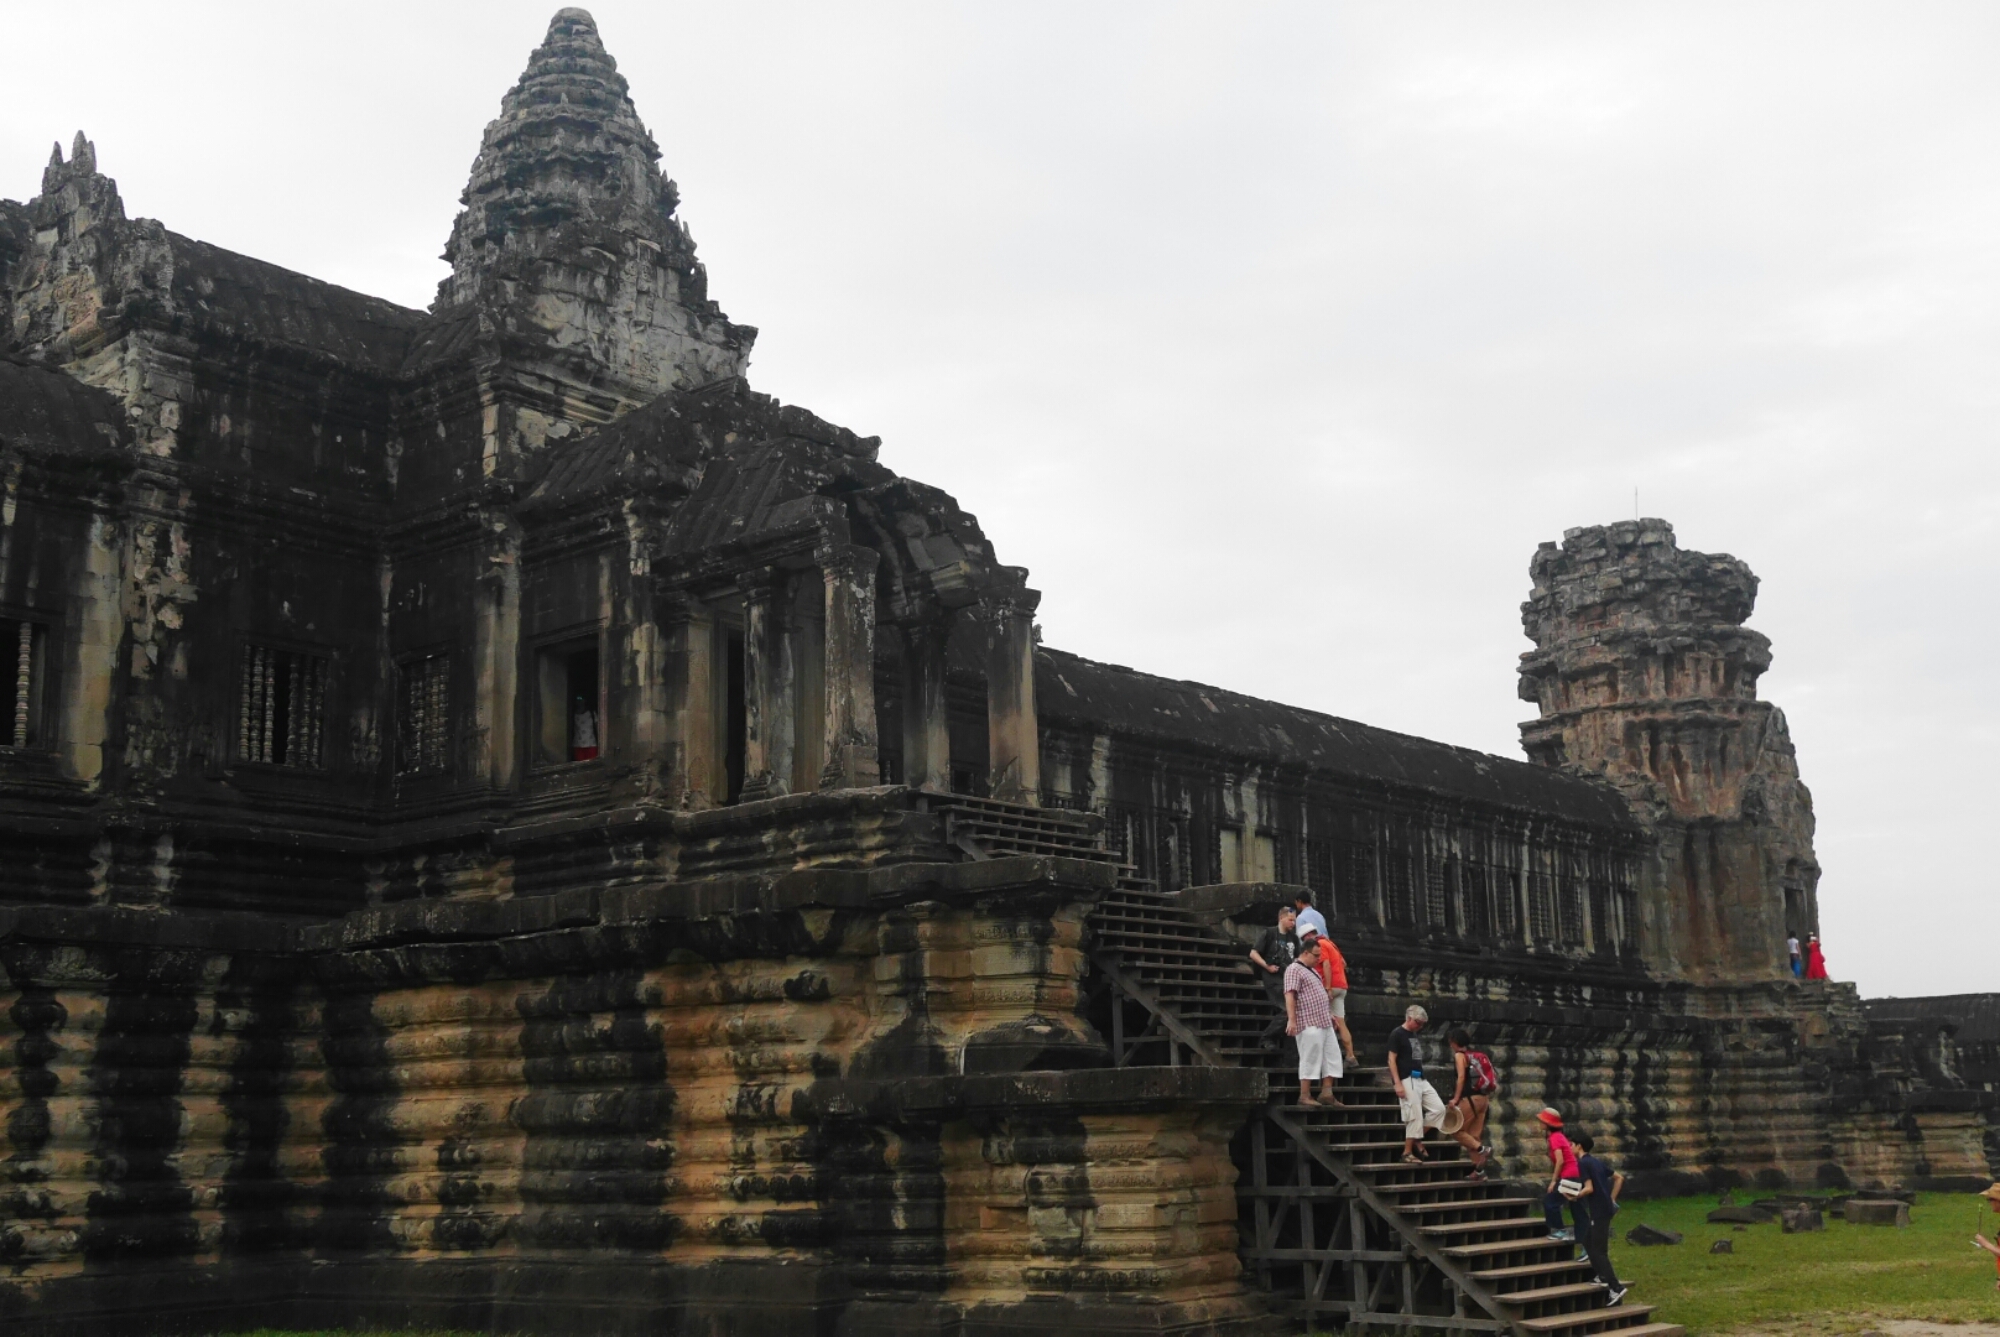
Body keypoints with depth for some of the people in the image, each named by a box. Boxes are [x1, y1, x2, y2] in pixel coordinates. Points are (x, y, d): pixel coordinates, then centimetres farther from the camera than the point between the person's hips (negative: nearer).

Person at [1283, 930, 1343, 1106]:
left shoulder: (1312, 970, 21)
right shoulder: (1294, 969, -9)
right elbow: (1290, 995, -18)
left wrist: (1328, 1014, 26)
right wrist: (1291, 1020, -26)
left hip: (1324, 1022, 10)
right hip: (1309, 1024, -10)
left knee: (1332, 1056, 7)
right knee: (1310, 1058, -7)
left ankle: (1326, 1093, 10)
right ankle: (1305, 1096, -2)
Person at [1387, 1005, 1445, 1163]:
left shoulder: (1413, 1035, 17)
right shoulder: (1397, 1034, -8)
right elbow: (1392, 1060, -12)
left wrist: (1421, 1076, 20)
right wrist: (1397, 1083, -18)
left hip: (1420, 1079, 8)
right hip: (1407, 1080, -8)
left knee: (1438, 1108, 4)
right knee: (1414, 1115, -8)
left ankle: (1417, 1137, 13)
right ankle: (1407, 1152, 1)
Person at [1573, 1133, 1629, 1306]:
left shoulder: (1583, 1163, -11)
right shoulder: (1597, 1162, 15)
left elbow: (1589, 1188, -19)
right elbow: (1619, 1178, 18)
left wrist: (1575, 1196, -5)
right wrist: (1612, 1199, 17)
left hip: (1599, 1211, -9)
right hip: (1606, 1207, 9)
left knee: (1599, 1251, -6)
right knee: (1588, 1242, 19)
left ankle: (1617, 1287, -11)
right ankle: (1603, 1276, 20)